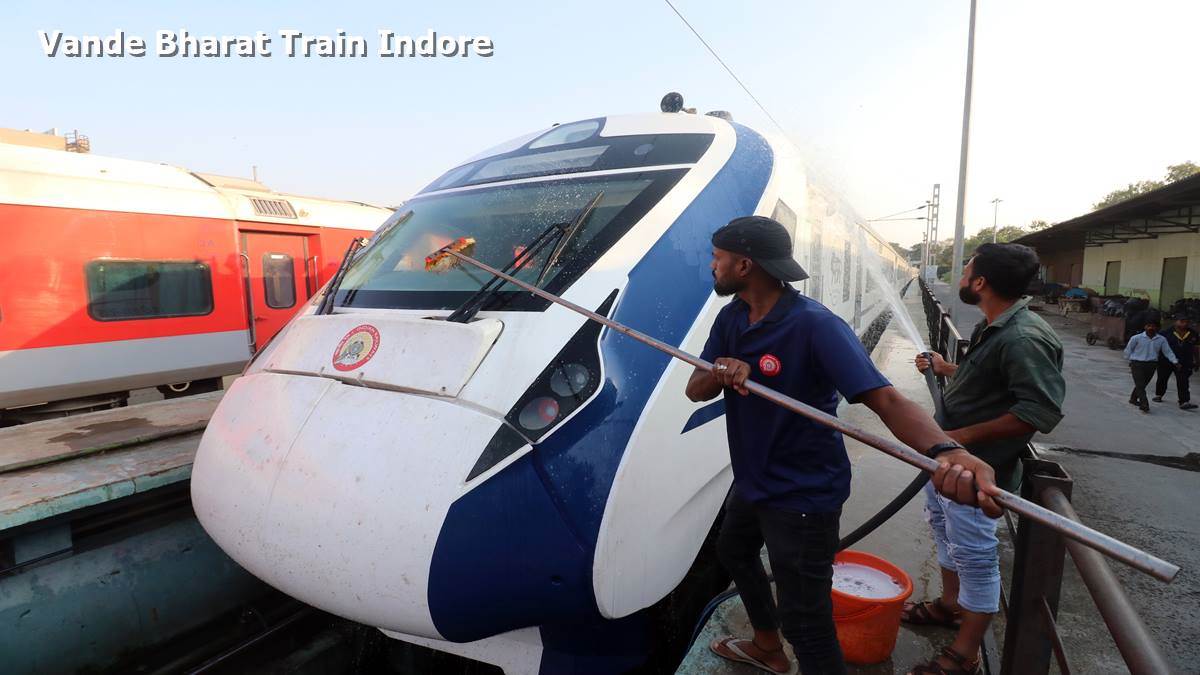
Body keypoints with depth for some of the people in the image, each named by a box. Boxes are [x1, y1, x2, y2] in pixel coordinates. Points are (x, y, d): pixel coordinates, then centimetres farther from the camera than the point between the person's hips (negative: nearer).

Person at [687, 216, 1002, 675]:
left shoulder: (815, 326, -27)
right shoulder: (733, 315, -3)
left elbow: (885, 399, -35)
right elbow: (695, 391, -7)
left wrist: (945, 449, -55)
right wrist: (719, 373, -30)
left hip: (803, 495, -9)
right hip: (752, 477, 9)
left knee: (804, 621, 0)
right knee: (733, 551, 30)